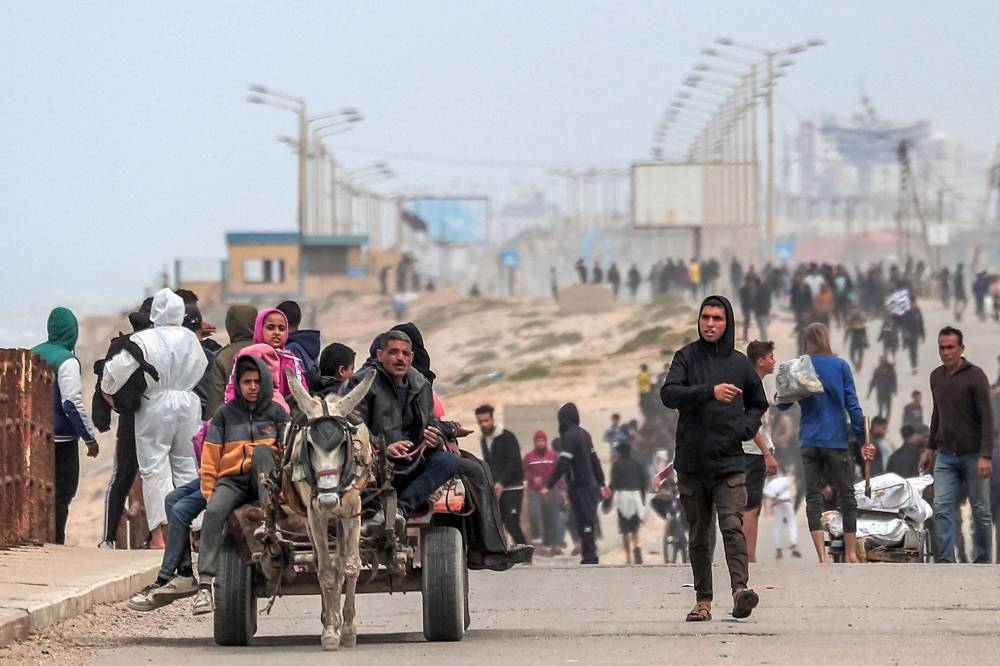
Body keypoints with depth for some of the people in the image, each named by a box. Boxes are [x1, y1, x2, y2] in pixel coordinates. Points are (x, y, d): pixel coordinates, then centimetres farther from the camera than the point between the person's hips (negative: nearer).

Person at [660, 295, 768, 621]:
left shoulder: (740, 364, 9)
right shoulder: (687, 357, 3)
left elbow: (758, 404, 24)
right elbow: (669, 394, -14)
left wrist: (745, 428, 2)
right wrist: (710, 392, -27)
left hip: (729, 462, 0)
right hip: (691, 462, 0)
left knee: (733, 526, -16)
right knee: (698, 535, 6)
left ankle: (740, 589, -30)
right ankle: (703, 600, 11)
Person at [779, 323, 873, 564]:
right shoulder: (840, 366, -1)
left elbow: (782, 404, 5)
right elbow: (852, 404, -3)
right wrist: (863, 439, -1)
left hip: (809, 442, 1)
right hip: (836, 441, -1)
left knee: (813, 498, 3)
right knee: (847, 496, 9)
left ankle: (822, 556, -7)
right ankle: (851, 554, 11)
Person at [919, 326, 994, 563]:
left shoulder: (975, 376, -11)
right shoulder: (936, 377, 8)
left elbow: (987, 417, -14)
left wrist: (986, 456, -21)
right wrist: (930, 448, 19)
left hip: (973, 455, -5)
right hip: (946, 455, 5)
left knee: (980, 509, 3)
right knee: (942, 508, -6)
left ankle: (983, 560, 13)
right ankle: (945, 560, -6)